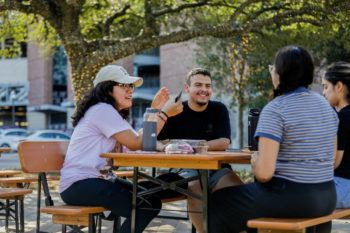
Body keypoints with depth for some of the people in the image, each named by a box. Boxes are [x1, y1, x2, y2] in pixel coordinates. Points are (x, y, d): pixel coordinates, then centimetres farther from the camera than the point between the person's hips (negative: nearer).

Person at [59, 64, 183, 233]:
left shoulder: (112, 112, 17)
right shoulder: (102, 110, -14)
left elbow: (137, 140, 7)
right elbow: (136, 144, -19)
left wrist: (154, 111, 6)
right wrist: (164, 114, -14)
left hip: (97, 179, 10)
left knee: (152, 200, 7)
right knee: (146, 207, -19)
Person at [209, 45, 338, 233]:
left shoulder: (275, 109, -15)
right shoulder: (326, 105, 9)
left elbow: (264, 173, -22)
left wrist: (254, 161, 1)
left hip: (289, 197, -8)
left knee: (218, 203, 13)